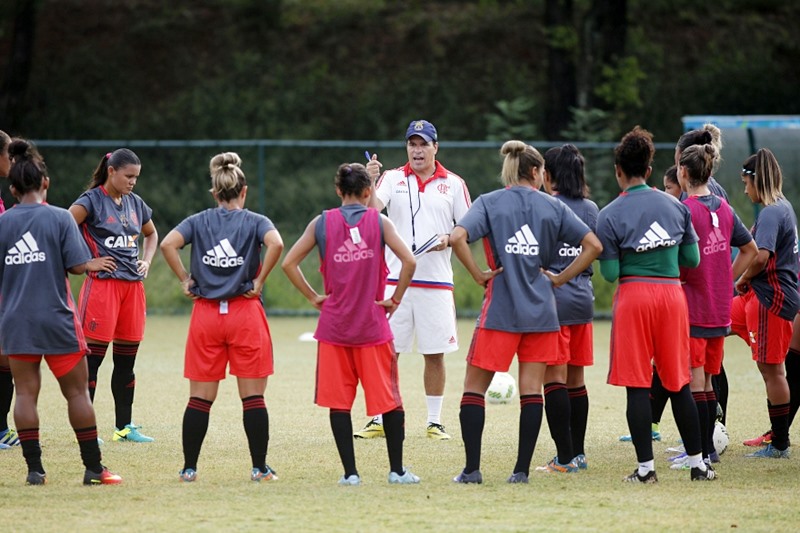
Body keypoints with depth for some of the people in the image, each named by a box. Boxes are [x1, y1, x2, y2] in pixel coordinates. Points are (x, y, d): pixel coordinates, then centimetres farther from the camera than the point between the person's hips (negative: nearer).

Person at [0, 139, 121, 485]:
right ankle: (94, 469, 7)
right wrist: (91, 265, 10)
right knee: (77, 392, 5)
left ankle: (34, 468, 3)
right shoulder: (60, 218, -7)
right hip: (56, 320, -2)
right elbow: (77, 264, -11)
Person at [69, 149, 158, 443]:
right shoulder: (92, 201, -7)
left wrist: (146, 261, 13)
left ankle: (124, 427, 17)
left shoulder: (135, 203, 13)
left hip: (133, 284, 7)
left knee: (126, 359, 10)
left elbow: (151, 234, 30)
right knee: (93, 357, -6)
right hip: (103, 283, -7)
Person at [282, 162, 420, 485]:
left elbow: (289, 263, -2)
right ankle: (397, 470, 13)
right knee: (389, 397, 10)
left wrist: (312, 297, 6)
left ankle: (350, 472, 3)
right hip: (373, 325, -1)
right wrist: (395, 299, -1)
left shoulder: (322, 223, 1)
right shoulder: (379, 222, -2)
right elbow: (409, 261, -12)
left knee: (338, 401, 6)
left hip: (334, 325, 1)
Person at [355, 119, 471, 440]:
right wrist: (369, 183, -30)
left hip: (437, 281, 0)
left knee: (435, 353, 4)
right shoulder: (392, 179, 5)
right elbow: (372, 208, -12)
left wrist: (449, 239, -10)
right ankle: (380, 420, 6)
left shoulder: (454, 184, 7)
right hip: (395, 278, 0)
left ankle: (435, 422, 13)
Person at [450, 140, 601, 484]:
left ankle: (472, 469, 0)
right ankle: (522, 469, 3)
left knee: (474, 388, 6)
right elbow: (593, 245, 1)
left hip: (500, 309, -2)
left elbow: (457, 238, -16)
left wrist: (479, 275, -6)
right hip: (541, 310, 2)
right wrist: (560, 278, 6)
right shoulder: (553, 207, 5)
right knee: (531, 390, 6)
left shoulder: (489, 203, 0)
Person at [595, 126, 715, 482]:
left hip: (633, 295, -3)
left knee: (637, 386, 0)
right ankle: (697, 463, 14)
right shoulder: (675, 206, 5)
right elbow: (692, 259, 8)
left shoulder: (609, 215, -5)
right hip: (672, 293, 3)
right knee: (679, 383, 11)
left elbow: (610, 273, -6)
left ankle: (645, 467, -2)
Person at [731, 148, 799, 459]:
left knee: (771, 369, -3)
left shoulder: (771, 213, -18)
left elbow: (761, 257, -29)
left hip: (772, 299, -10)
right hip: (761, 296, 10)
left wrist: (741, 280, -11)